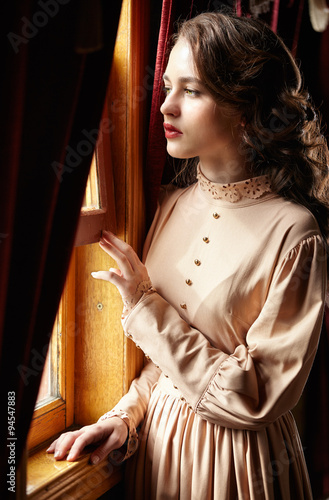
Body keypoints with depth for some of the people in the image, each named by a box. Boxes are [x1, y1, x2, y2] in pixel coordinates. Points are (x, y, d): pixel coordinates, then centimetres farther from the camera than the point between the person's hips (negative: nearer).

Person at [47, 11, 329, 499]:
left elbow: (258, 400, -20)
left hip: (239, 456, -5)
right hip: (156, 440, 5)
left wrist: (146, 308, -19)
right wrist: (125, 417, -7)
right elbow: (162, 357, 8)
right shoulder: (172, 203, -2)